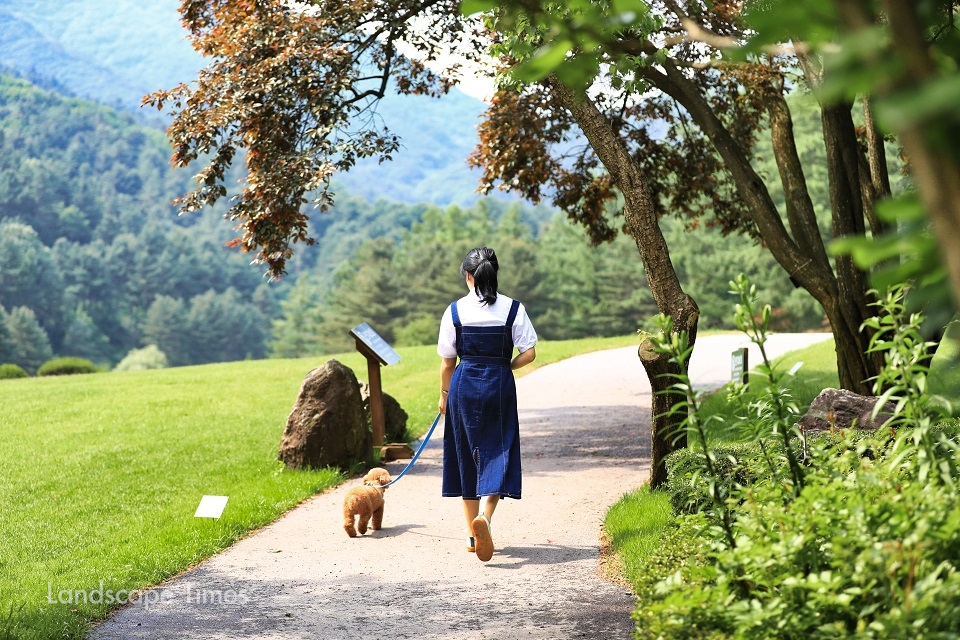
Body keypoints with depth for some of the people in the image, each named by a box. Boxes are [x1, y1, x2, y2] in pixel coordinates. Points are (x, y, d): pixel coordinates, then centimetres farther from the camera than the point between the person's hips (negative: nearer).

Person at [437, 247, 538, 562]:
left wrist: (444, 394, 14)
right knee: (496, 454, 2)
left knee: (466, 456, 12)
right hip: (500, 385, -1)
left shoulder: (456, 310, -2)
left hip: (464, 385, 1)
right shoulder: (513, 308, -3)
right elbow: (528, 353, -7)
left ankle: (473, 535, 18)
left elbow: (447, 360, 2)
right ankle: (484, 517, -25)